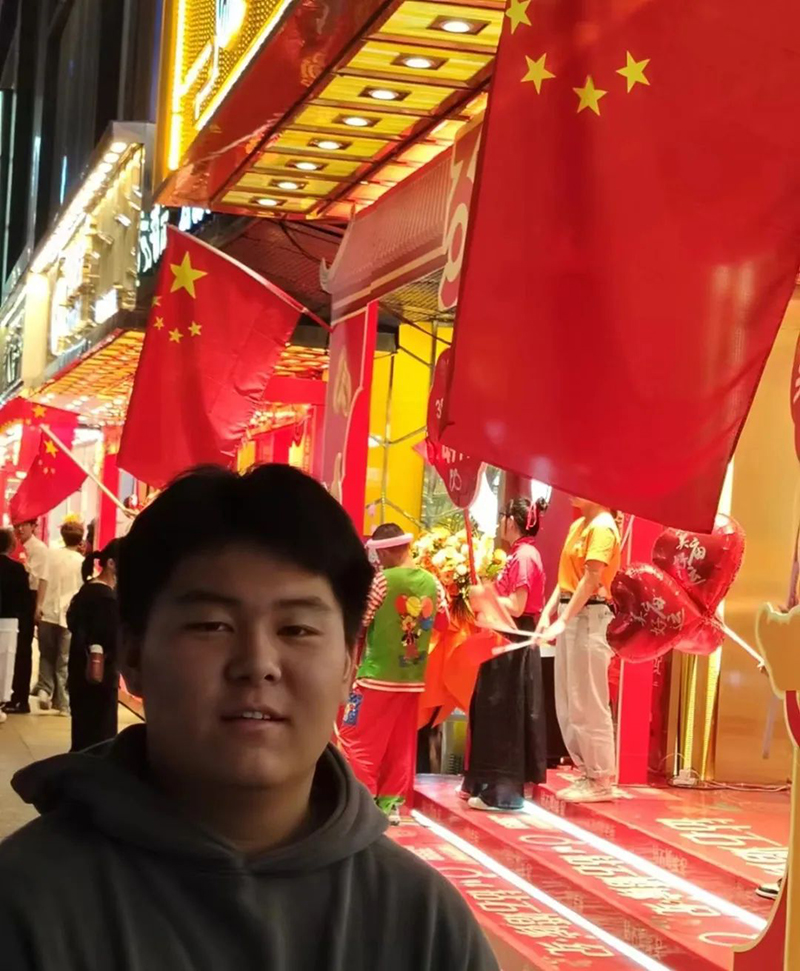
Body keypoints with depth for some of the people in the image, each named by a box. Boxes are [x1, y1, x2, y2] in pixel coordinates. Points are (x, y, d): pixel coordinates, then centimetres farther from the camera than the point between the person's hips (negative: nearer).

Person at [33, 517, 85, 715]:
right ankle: (63, 703, 5)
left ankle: (44, 689, -1)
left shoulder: (50, 555, 0)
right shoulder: (82, 562, -6)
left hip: (47, 613, 2)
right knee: (65, 661, 5)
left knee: (47, 656, 17)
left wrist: (38, 607, 13)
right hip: (70, 616, -2)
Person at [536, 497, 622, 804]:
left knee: (588, 704, -5)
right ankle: (588, 774, 20)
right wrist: (548, 613, 5)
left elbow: (591, 580, -19)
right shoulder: (578, 525, 16)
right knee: (568, 704, 12)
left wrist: (562, 621, -22)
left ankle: (602, 781, 3)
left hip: (588, 616, -9)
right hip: (569, 614, 9)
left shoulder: (602, 527, -12)